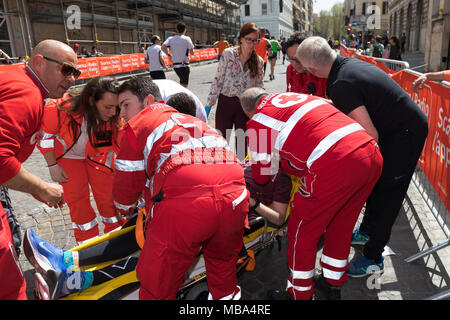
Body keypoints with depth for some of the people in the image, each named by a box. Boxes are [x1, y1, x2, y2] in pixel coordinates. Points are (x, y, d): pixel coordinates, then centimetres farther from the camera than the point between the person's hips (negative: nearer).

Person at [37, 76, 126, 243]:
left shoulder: (115, 120, -31)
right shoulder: (61, 109, -35)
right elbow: (45, 136, -17)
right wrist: (52, 166, -12)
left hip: (97, 156, 1)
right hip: (68, 155, 0)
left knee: (108, 195, -3)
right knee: (77, 199, 0)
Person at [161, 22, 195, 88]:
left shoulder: (171, 39, 5)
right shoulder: (187, 38, -5)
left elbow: (163, 47, -8)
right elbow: (192, 52, -10)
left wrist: (168, 55, 6)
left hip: (175, 65, 5)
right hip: (184, 65, -5)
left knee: (182, 83, 24)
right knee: (184, 85, -6)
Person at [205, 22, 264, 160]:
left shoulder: (259, 62, 2)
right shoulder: (228, 54, -6)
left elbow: (259, 87, 9)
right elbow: (218, 80, -4)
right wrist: (208, 105, -6)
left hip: (245, 106, 2)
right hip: (225, 102, -2)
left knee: (242, 143, 9)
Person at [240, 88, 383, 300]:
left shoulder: (257, 122, 7)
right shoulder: (296, 96, 26)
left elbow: (261, 176, 15)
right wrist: (280, 160, 42)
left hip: (336, 167, -8)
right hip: (372, 155, 8)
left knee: (302, 232, 13)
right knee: (340, 225, 25)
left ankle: (299, 294, 30)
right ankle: (332, 285, 44)